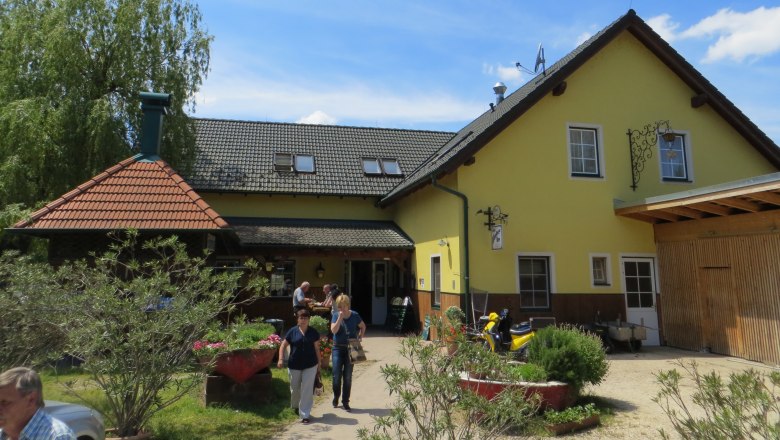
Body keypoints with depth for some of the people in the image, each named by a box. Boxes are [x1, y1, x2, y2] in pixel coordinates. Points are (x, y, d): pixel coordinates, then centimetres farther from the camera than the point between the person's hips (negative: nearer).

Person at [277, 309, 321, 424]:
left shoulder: (313, 332, -1)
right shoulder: (292, 331, -3)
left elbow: (317, 348, 4)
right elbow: (283, 346, 0)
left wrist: (319, 364, 5)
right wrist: (281, 359, -13)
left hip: (310, 365, -1)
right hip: (294, 366, 1)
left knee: (307, 390, -4)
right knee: (295, 388, 17)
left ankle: (305, 414, 3)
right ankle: (295, 406, 45)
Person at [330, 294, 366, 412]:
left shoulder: (354, 316, -4)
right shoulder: (335, 316, -4)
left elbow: (363, 326, 13)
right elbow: (333, 330, -18)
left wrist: (360, 337, 1)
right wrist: (340, 318, -23)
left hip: (350, 349, 0)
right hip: (338, 348, 0)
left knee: (348, 377, 4)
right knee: (337, 375, -2)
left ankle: (345, 402, 16)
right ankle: (336, 397, 24)